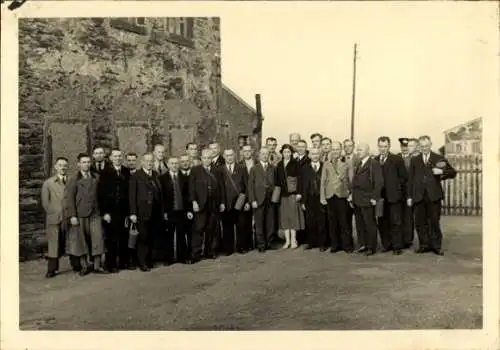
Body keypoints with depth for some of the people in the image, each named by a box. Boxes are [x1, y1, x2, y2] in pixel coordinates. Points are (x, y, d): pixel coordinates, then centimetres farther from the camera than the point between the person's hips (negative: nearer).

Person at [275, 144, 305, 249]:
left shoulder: (295, 163, 1)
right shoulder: (279, 165, 13)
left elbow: (299, 178, -5)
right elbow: (277, 180, 12)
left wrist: (299, 193, -12)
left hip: (293, 193, -4)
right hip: (283, 194, 4)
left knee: (293, 216, -1)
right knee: (284, 217, 4)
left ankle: (293, 240, 5)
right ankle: (287, 240, 11)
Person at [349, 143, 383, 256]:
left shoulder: (374, 164, -10)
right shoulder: (358, 164, 16)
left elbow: (379, 182, -14)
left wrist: (374, 197, -16)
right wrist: (352, 194, 10)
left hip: (367, 200, -7)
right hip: (356, 199, 7)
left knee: (370, 224, 3)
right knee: (359, 224, 12)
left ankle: (371, 247, 13)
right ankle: (362, 244, 22)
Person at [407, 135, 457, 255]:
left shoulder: (439, 159, 8)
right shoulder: (414, 160, 12)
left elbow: (453, 173, 7)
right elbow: (410, 179, 11)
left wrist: (442, 171, -14)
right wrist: (409, 196, 6)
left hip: (434, 196, -2)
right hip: (419, 196, 2)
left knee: (434, 222, 2)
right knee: (420, 222, 2)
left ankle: (436, 246, 13)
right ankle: (424, 244, 14)